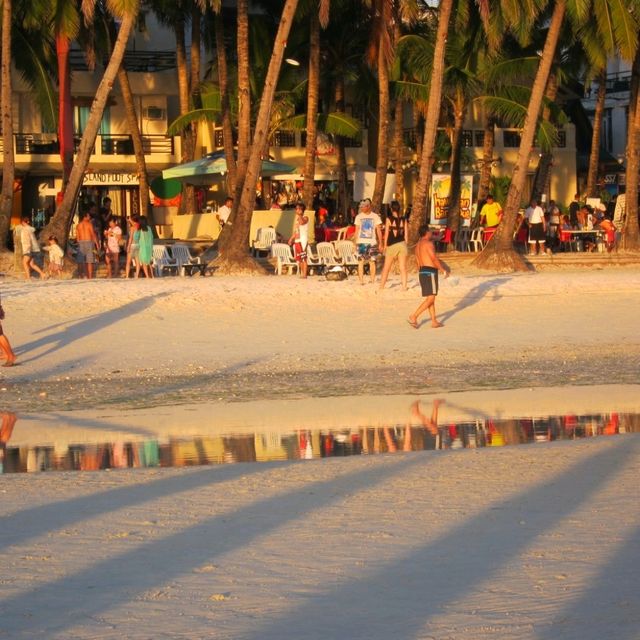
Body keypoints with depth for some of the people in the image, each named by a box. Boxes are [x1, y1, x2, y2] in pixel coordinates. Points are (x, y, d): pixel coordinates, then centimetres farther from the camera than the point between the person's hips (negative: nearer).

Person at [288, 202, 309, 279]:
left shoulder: (305, 218, -4)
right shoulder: (296, 219, 19)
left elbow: (302, 222, -29)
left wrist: (299, 215, -19)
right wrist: (291, 239, 13)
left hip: (303, 240, -8)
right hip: (296, 241, 8)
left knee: (303, 258, -10)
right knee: (298, 259, 9)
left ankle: (304, 274, -11)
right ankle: (301, 273, 17)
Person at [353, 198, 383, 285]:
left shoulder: (375, 216, 2)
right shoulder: (359, 217, 6)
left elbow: (379, 230, 4)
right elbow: (357, 230, 10)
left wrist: (380, 243, -1)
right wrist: (356, 242, 3)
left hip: (372, 242, -1)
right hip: (361, 242, 1)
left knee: (372, 261, 1)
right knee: (360, 261, -6)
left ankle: (373, 281, 8)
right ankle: (361, 281, -4)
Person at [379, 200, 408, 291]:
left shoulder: (389, 219, -7)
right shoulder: (403, 219, 2)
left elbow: (386, 233, -5)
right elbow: (405, 233, 6)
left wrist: (385, 245, 4)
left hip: (392, 245, -3)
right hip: (402, 244, 3)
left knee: (386, 268, 6)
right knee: (403, 268, 3)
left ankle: (381, 287, 9)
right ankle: (404, 287, 0)